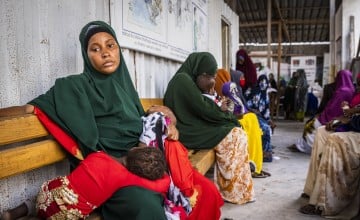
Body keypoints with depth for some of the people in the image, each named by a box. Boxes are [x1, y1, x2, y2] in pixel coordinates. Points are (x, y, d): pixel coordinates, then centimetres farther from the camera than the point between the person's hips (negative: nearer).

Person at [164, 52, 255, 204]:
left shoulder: (187, 79, 17)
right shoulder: (183, 79, -14)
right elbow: (202, 108, -18)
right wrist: (227, 116, -4)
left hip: (193, 126, 10)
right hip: (188, 132, -10)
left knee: (236, 133, 2)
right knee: (235, 136, -12)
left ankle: (230, 187, 3)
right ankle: (234, 191, -2)